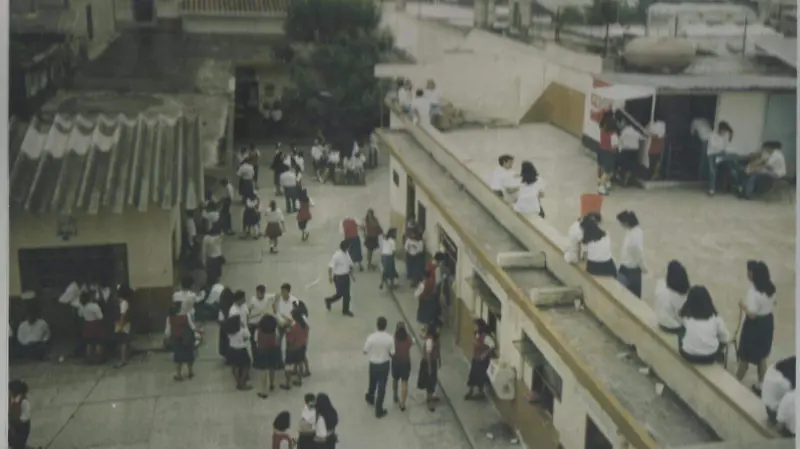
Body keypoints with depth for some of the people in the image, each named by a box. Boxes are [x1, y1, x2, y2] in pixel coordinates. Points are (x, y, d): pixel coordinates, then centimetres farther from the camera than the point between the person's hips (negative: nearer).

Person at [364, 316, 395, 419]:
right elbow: (392, 353, -10)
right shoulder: (390, 338, -20)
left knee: (372, 383, 27)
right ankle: (379, 410, 18)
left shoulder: (371, 337, -22)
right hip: (385, 364, 0)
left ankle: (370, 398, 55)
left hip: (373, 364, 1)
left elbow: (365, 351, -11)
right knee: (382, 386, 11)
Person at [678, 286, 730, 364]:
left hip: (688, 356, 0)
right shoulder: (715, 317, -8)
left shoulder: (685, 315, -8)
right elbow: (725, 337, 3)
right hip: (710, 357, 0)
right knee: (723, 339, 29)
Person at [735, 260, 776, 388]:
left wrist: (743, 306, -12)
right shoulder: (770, 287, -4)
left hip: (755, 325, -7)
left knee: (745, 357, 11)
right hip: (768, 322, 8)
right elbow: (773, 303, 12)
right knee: (762, 356, 23)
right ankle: (761, 384, 34)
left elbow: (752, 314, -28)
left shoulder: (753, 291, -28)